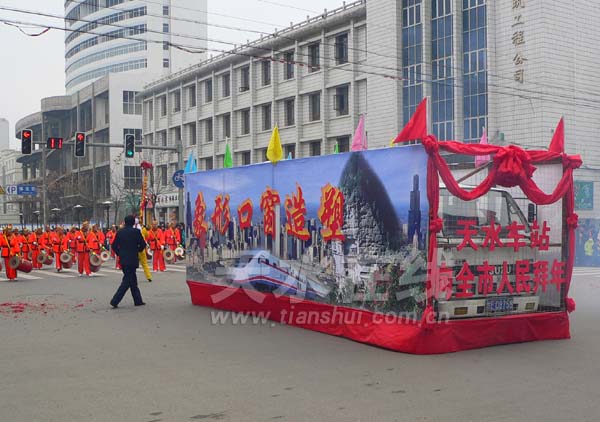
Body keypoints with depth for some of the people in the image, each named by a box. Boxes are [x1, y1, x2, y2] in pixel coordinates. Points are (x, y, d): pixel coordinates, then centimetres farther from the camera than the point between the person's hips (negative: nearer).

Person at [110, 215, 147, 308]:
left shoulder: (120, 232, 4)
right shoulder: (136, 231, -11)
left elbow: (114, 245, 4)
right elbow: (143, 244, -9)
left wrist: (119, 254, 15)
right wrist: (138, 250, 10)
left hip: (123, 260, 6)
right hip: (132, 260, -6)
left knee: (132, 280, 16)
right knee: (127, 281, -2)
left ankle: (138, 300, 22)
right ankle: (115, 301, -8)